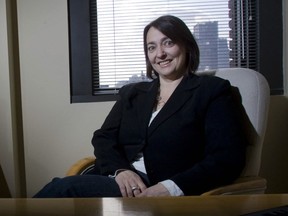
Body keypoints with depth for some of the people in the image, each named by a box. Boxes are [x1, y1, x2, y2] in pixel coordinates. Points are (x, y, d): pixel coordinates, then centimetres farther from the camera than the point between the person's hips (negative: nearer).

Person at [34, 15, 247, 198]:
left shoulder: (213, 90, 5)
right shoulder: (132, 93, 22)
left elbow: (228, 159, -6)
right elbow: (104, 138, 13)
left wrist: (171, 188, -21)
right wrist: (120, 170, -11)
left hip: (164, 195, -4)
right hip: (119, 183, 4)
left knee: (65, 188, -28)